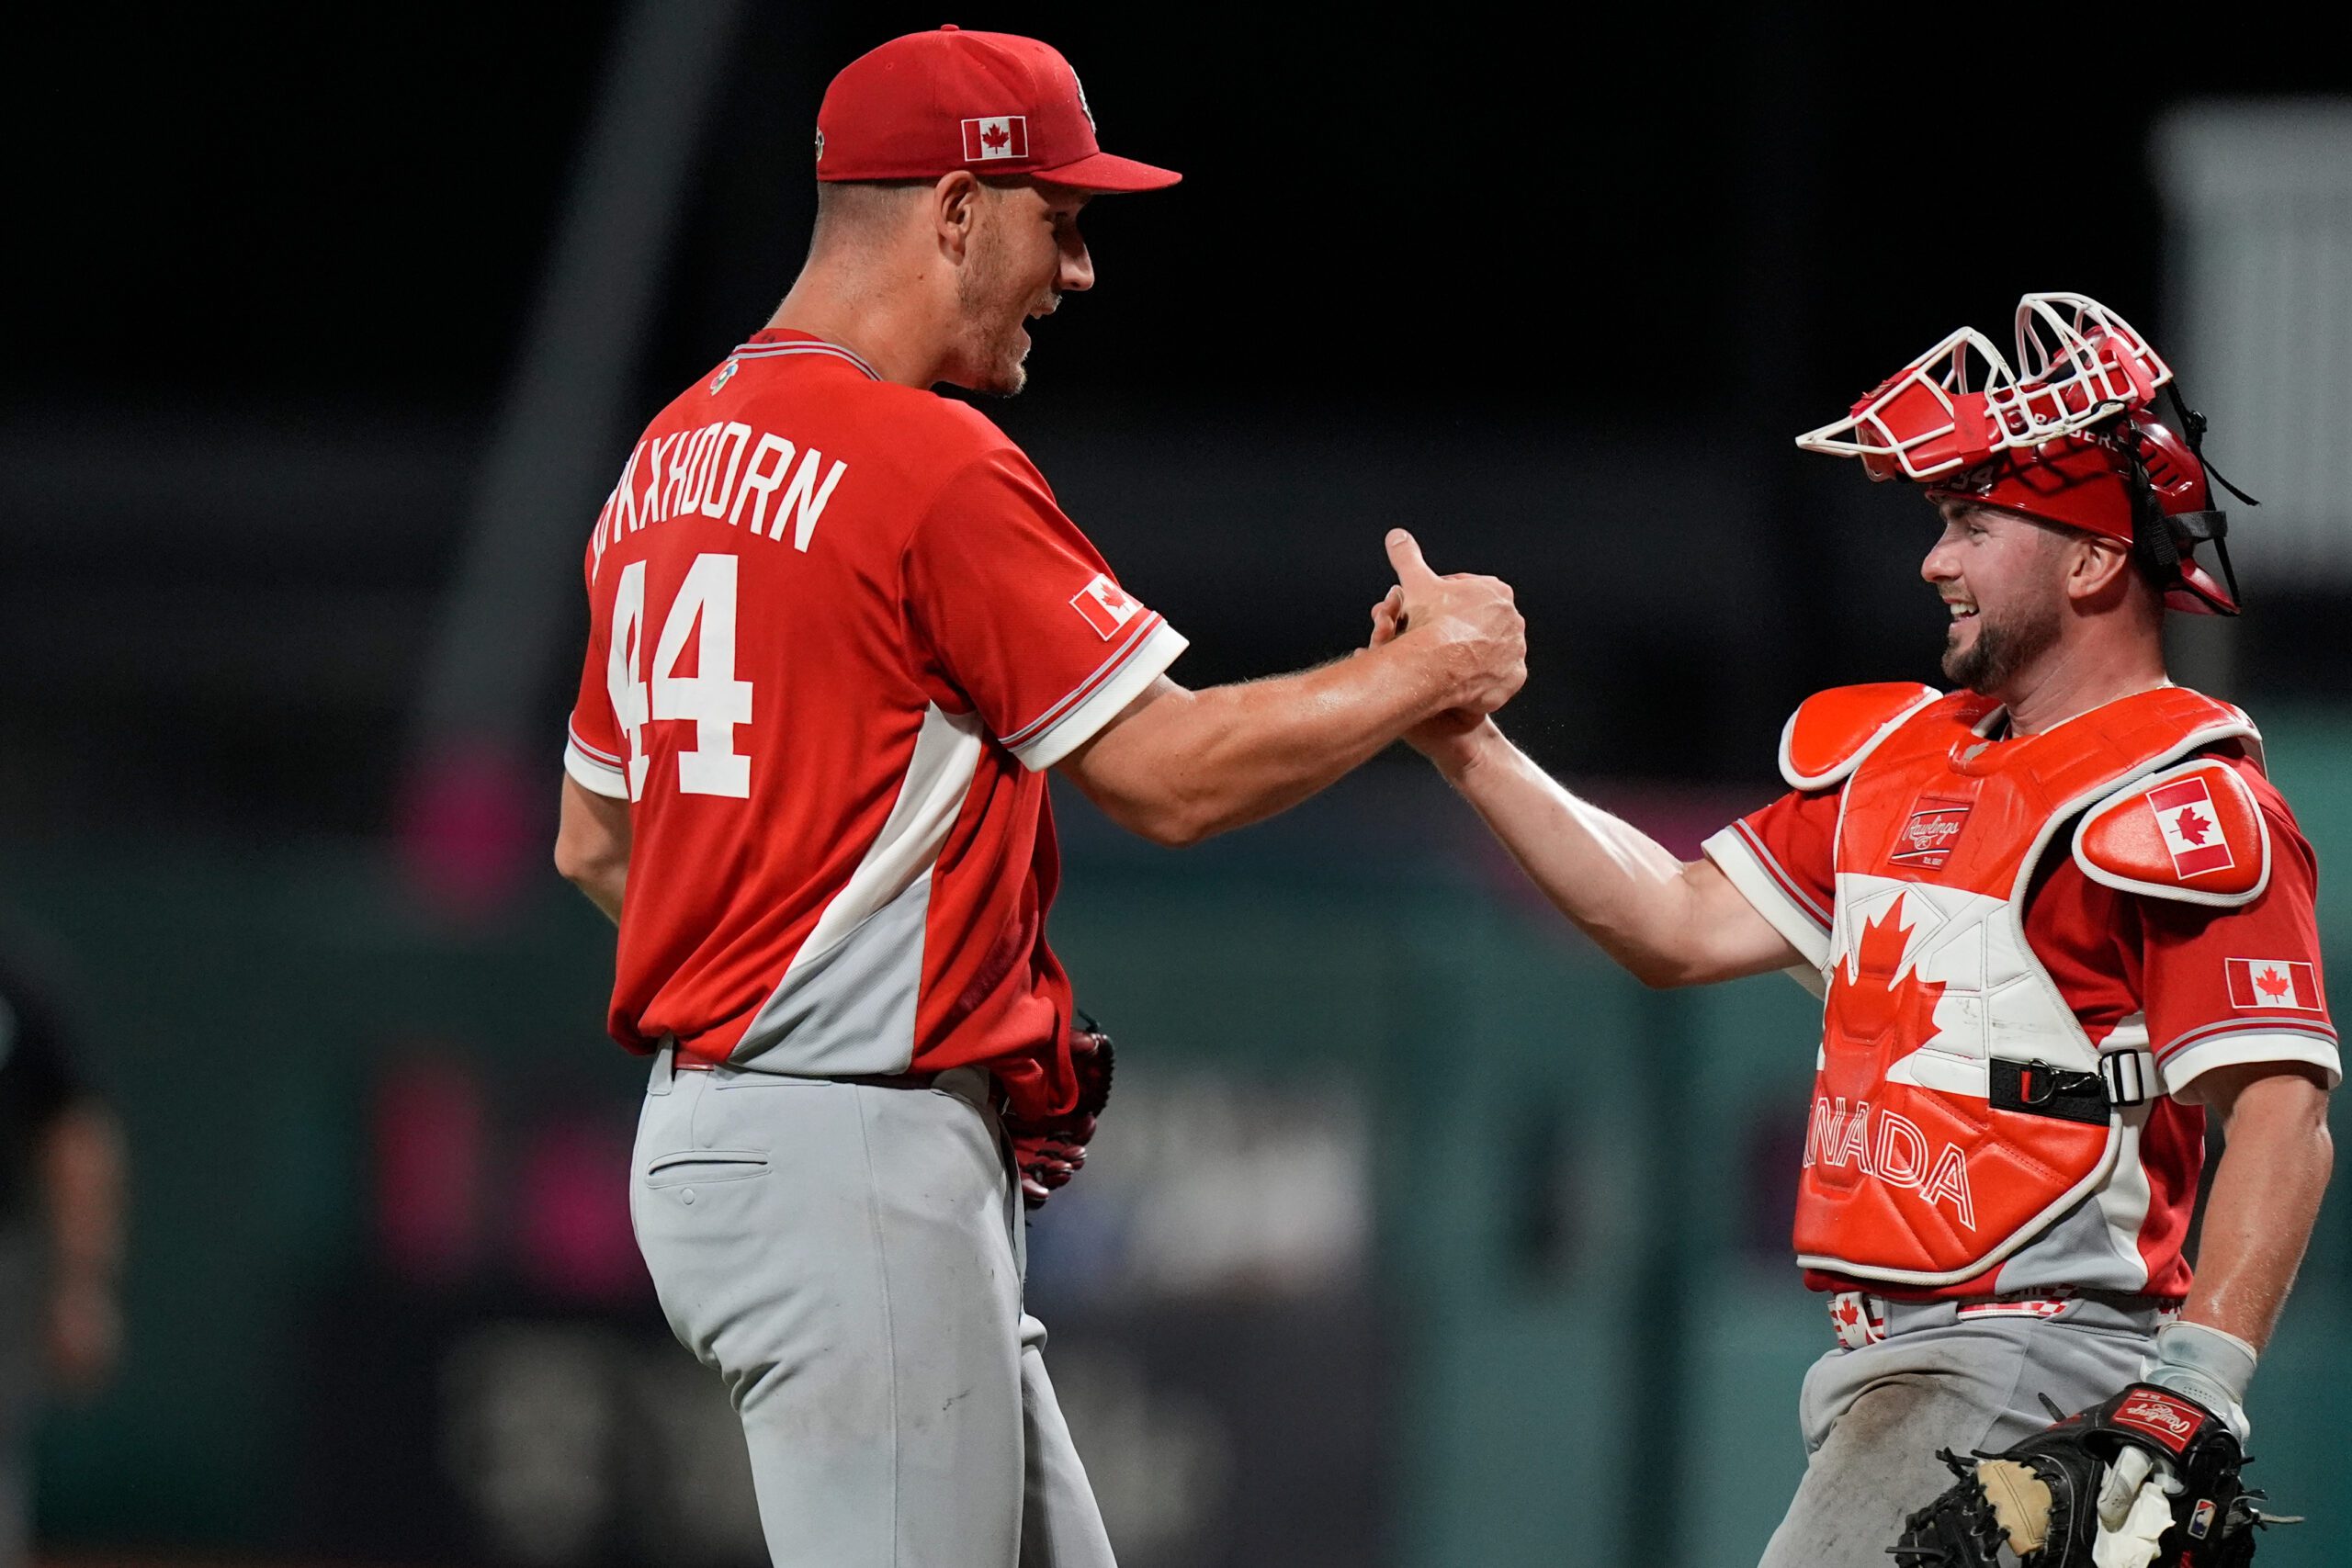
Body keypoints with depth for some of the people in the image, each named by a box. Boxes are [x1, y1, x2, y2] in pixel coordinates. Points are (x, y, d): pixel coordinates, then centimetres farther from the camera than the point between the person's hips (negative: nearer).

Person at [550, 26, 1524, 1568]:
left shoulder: (674, 458, 14)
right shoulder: (934, 465, -14)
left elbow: (593, 839, 21)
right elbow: (1170, 773, -13)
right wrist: (1430, 667, 2)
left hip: (709, 1128, 10)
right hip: (859, 1165, -10)